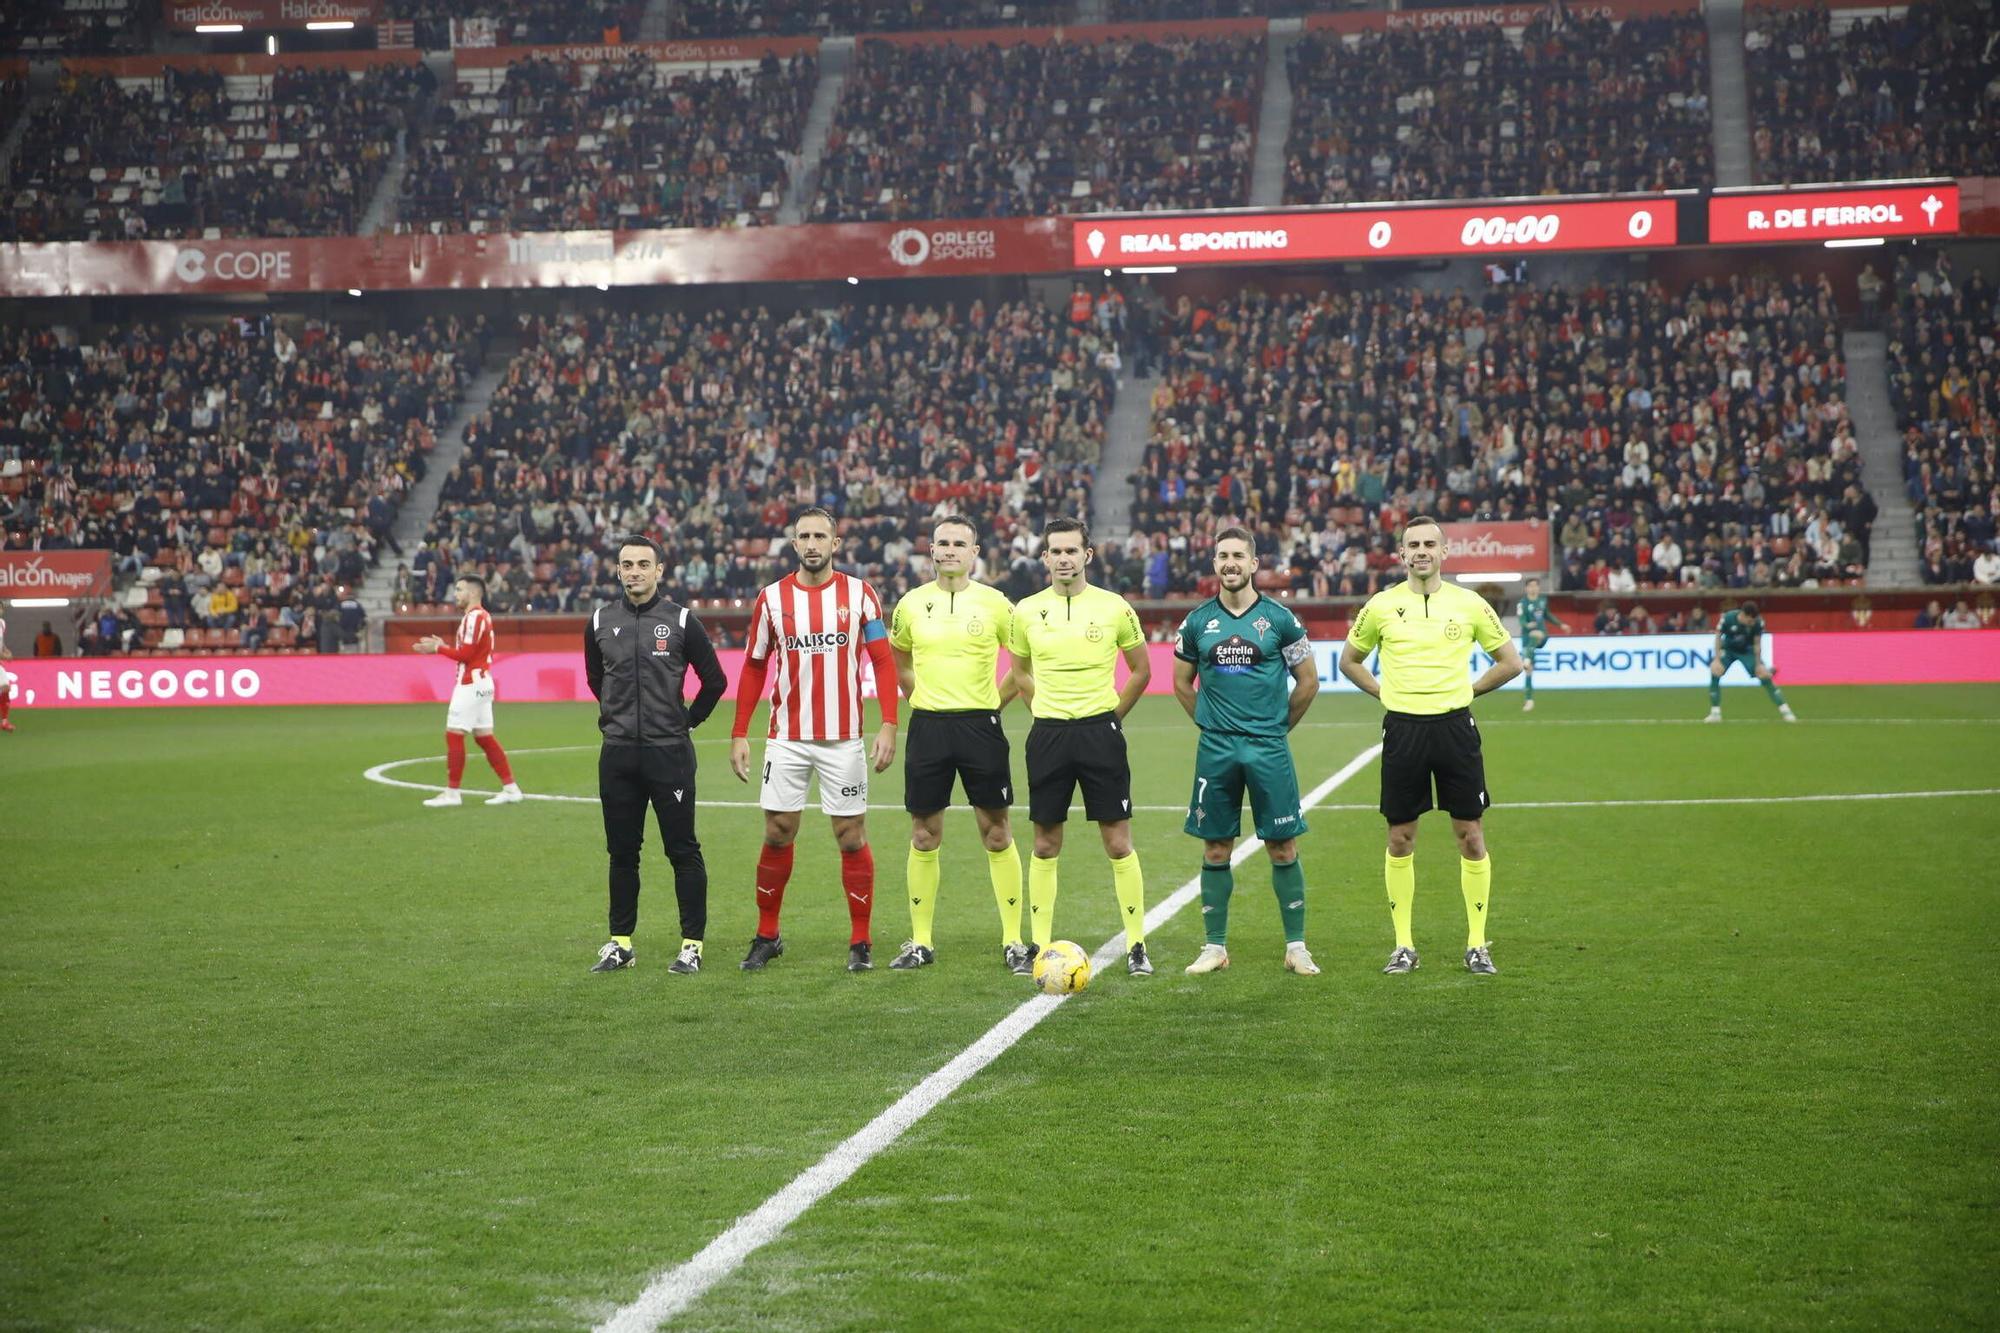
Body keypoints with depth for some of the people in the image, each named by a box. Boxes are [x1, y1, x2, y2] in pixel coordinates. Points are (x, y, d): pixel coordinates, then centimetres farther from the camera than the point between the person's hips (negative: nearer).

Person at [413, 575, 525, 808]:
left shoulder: (474, 617, -14)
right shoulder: (482, 616, 17)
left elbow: (465, 654, -19)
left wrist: (438, 648, -9)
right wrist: (443, 645, 8)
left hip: (470, 684, -10)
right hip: (481, 682, 10)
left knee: (454, 735, -7)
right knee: (485, 737, 10)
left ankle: (451, 793, -5)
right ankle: (511, 789, 9)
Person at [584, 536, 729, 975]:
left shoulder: (680, 620, -4)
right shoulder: (601, 621, 6)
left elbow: (715, 680, 5)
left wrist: (687, 720, 7)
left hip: (669, 753, -3)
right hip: (617, 754, 3)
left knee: (683, 851, -1)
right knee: (622, 851, 9)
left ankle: (692, 943, 5)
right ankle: (621, 942, 17)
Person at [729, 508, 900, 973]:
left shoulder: (859, 594, 0)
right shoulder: (772, 598, 3)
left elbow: (883, 661, -1)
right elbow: (754, 668, 9)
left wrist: (888, 726, -11)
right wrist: (739, 734, 4)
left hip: (843, 738, -1)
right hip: (787, 738, 1)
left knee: (852, 837, 1)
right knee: (778, 834, 4)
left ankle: (860, 943, 9)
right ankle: (766, 936, 17)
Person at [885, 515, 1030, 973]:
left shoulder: (994, 604, -2)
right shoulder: (911, 605, 5)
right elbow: (898, 660, 22)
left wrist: (997, 701, 4)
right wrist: (922, 697, 12)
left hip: (980, 725, -2)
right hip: (928, 725, 2)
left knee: (997, 835, 0)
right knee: (924, 836, 5)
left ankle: (1013, 941, 6)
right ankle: (921, 943, 13)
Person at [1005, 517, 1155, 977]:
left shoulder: (1114, 608, -1)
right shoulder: (1027, 611, 4)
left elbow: (1141, 670, 10)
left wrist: (1111, 714, 7)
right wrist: (1050, 711, 11)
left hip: (1100, 731, -2)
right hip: (1048, 735, 2)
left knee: (1118, 843, -2)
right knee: (1045, 844, 5)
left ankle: (1136, 946, 4)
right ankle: (1041, 945, 12)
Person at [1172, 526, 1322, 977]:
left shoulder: (1279, 618, -1)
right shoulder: (1198, 621, 4)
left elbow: (1308, 680, 7)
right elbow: (1182, 682, 17)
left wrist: (1278, 725, 8)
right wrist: (1211, 724, 11)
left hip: (1268, 748, -2)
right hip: (1215, 750, 2)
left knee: (1283, 848, 0)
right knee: (1215, 849, 5)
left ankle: (1296, 947, 7)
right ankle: (1215, 946, 13)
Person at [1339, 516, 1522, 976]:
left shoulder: (1469, 604, 2)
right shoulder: (1382, 606, 3)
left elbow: (1510, 662, 11)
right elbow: (1349, 661, 16)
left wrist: (1466, 690, 4)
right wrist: (1385, 692, 5)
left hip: (1455, 726, 0)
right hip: (1402, 728, 0)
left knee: (1470, 836, 1)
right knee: (1400, 838, 4)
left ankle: (1477, 943, 11)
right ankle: (1403, 945, 13)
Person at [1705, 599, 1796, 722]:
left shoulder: (1758, 622, -26)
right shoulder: (1727, 618, -29)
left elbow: (1757, 643, -14)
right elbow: (1718, 637, -15)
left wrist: (1759, 664, -13)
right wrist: (1717, 660, -21)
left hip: (1747, 651, 0)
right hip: (1728, 649, 0)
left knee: (1765, 676, -12)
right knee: (1714, 674, -22)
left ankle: (1784, 710, -3)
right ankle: (1715, 713, -12)